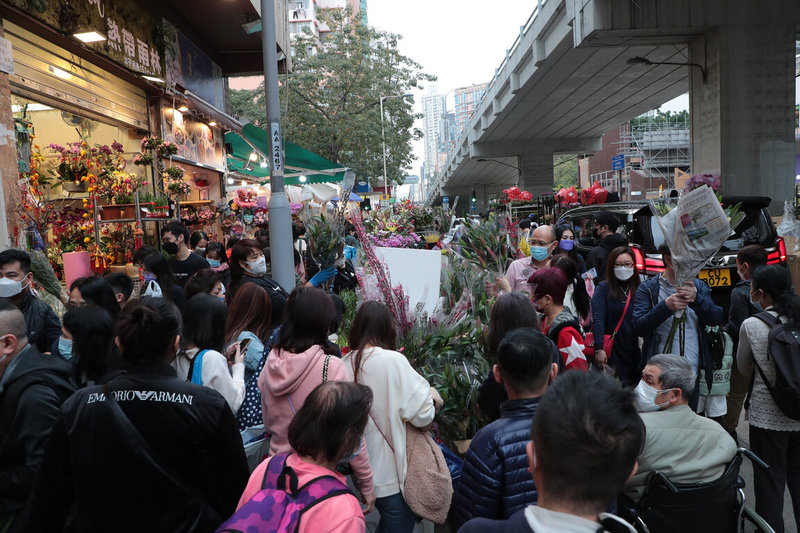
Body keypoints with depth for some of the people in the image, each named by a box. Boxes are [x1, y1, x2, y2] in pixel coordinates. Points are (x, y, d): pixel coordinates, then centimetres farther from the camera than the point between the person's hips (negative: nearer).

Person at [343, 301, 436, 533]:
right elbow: (422, 415, -17)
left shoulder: (346, 363, -5)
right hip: (391, 472, -5)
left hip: (363, 471, 5)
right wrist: (429, 395, 3)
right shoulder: (393, 360, -18)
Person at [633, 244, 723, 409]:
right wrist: (666, 306, -25)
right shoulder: (648, 288, -2)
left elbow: (717, 318, -2)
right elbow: (638, 327, -12)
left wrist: (697, 299, -20)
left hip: (693, 375, 4)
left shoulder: (698, 286, 11)